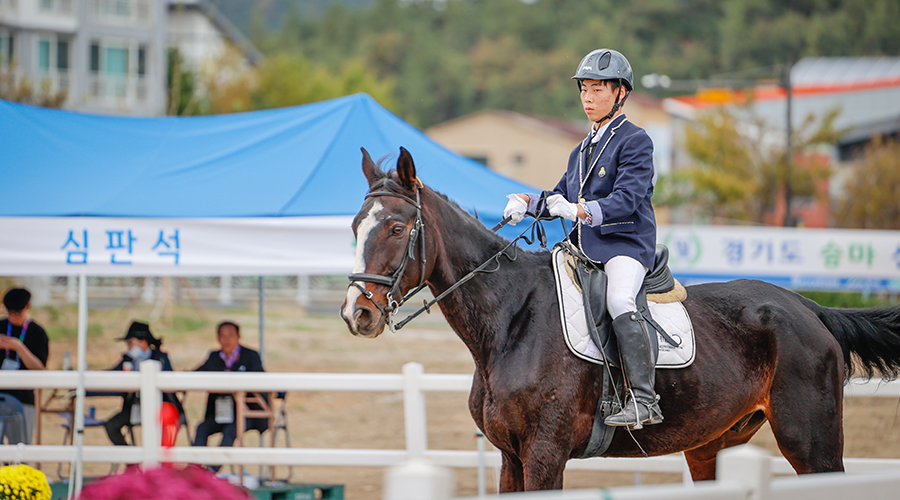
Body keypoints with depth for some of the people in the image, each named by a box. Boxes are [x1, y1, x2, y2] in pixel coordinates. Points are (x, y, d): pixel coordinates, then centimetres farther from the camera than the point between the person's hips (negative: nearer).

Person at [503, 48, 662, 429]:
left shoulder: (635, 141, -5)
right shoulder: (582, 150, 21)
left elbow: (626, 199, -17)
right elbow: (562, 197, 22)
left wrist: (580, 210, -31)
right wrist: (526, 202, 2)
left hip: (626, 244, -9)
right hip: (584, 246, 9)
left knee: (618, 301, -33)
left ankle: (643, 399, -35)